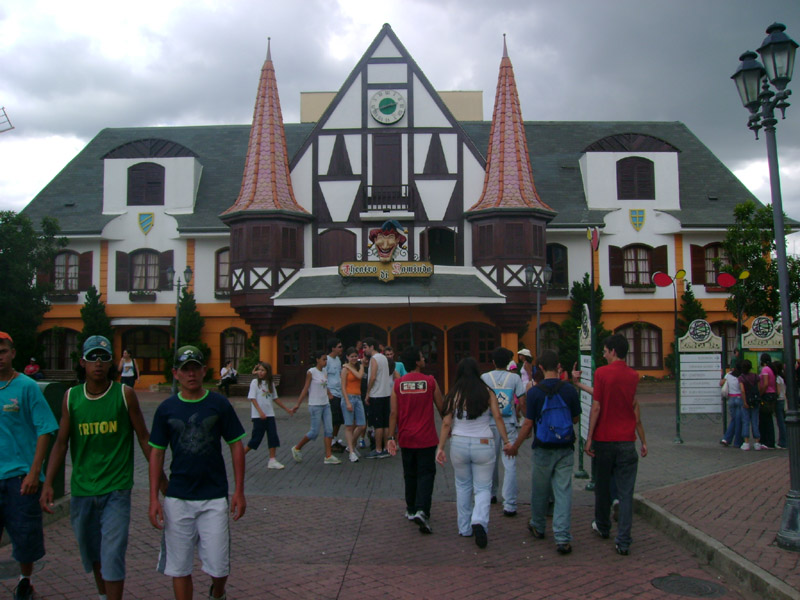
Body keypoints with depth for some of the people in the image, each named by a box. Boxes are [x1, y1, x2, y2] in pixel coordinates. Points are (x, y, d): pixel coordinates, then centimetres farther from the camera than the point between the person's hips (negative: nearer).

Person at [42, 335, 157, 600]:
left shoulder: (124, 394, -6)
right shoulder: (71, 397, 1)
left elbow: (144, 437, -1)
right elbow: (61, 442, 3)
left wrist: (159, 477, 0)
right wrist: (48, 484, -5)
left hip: (116, 489, -3)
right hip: (81, 489, 4)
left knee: (112, 556, -7)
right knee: (92, 553, 19)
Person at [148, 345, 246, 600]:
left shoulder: (219, 404, -3)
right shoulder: (166, 409, 1)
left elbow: (236, 446, 2)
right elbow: (156, 452, 5)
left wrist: (239, 491, -1)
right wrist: (154, 498, 0)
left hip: (214, 496, -1)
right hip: (177, 498, 1)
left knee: (218, 567, 3)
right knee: (179, 568, 8)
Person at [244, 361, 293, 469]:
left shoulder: (270, 383, 9)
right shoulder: (255, 382, -6)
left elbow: (275, 398, 18)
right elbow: (252, 398, -12)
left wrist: (286, 409, 17)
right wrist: (260, 412, -23)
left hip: (270, 414, 5)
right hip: (258, 415, -5)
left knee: (273, 436, 0)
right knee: (256, 438, -2)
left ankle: (272, 461, 5)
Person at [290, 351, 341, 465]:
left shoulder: (324, 372, 10)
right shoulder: (311, 372, -9)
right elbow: (305, 389, -8)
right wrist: (298, 404, -10)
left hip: (326, 404, 7)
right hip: (315, 405, -7)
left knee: (329, 430, 1)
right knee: (314, 432, -3)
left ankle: (328, 456, 4)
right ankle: (297, 448, 17)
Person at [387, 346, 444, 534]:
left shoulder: (398, 384, -2)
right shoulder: (430, 381, -7)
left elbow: (393, 412, -3)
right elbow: (441, 408, 0)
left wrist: (391, 437, 0)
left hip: (406, 438, 3)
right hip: (426, 438, -3)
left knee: (410, 475, 17)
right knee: (426, 474, 2)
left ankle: (411, 510, 28)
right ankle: (422, 511, -15)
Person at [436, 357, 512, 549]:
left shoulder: (454, 394, -2)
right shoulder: (487, 392, -2)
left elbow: (446, 423, -3)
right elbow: (498, 417, -6)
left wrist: (440, 447, 2)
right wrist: (506, 441, 1)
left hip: (459, 444, 1)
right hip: (483, 445, -1)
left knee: (463, 486, 18)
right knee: (483, 488, 8)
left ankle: (464, 528, 24)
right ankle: (479, 521, -17)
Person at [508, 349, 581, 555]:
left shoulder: (535, 391, -11)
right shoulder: (570, 389, -5)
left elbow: (528, 424, -8)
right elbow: (575, 419, 6)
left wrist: (515, 445, 4)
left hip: (543, 449, -1)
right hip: (566, 448, 1)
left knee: (540, 490, 16)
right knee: (563, 491, 3)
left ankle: (538, 527, 35)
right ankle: (562, 538, -3)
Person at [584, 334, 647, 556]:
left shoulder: (601, 373, -8)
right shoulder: (633, 375, 2)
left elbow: (596, 407, -10)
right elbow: (635, 409, 5)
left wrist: (589, 438, -5)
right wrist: (643, 440, 13)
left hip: (604, 439, -2)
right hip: (627, 440, 2)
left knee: (603, 486, 16)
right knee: (626, 492, 3)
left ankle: (603, 527, 33)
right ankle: (623, 541, 1)